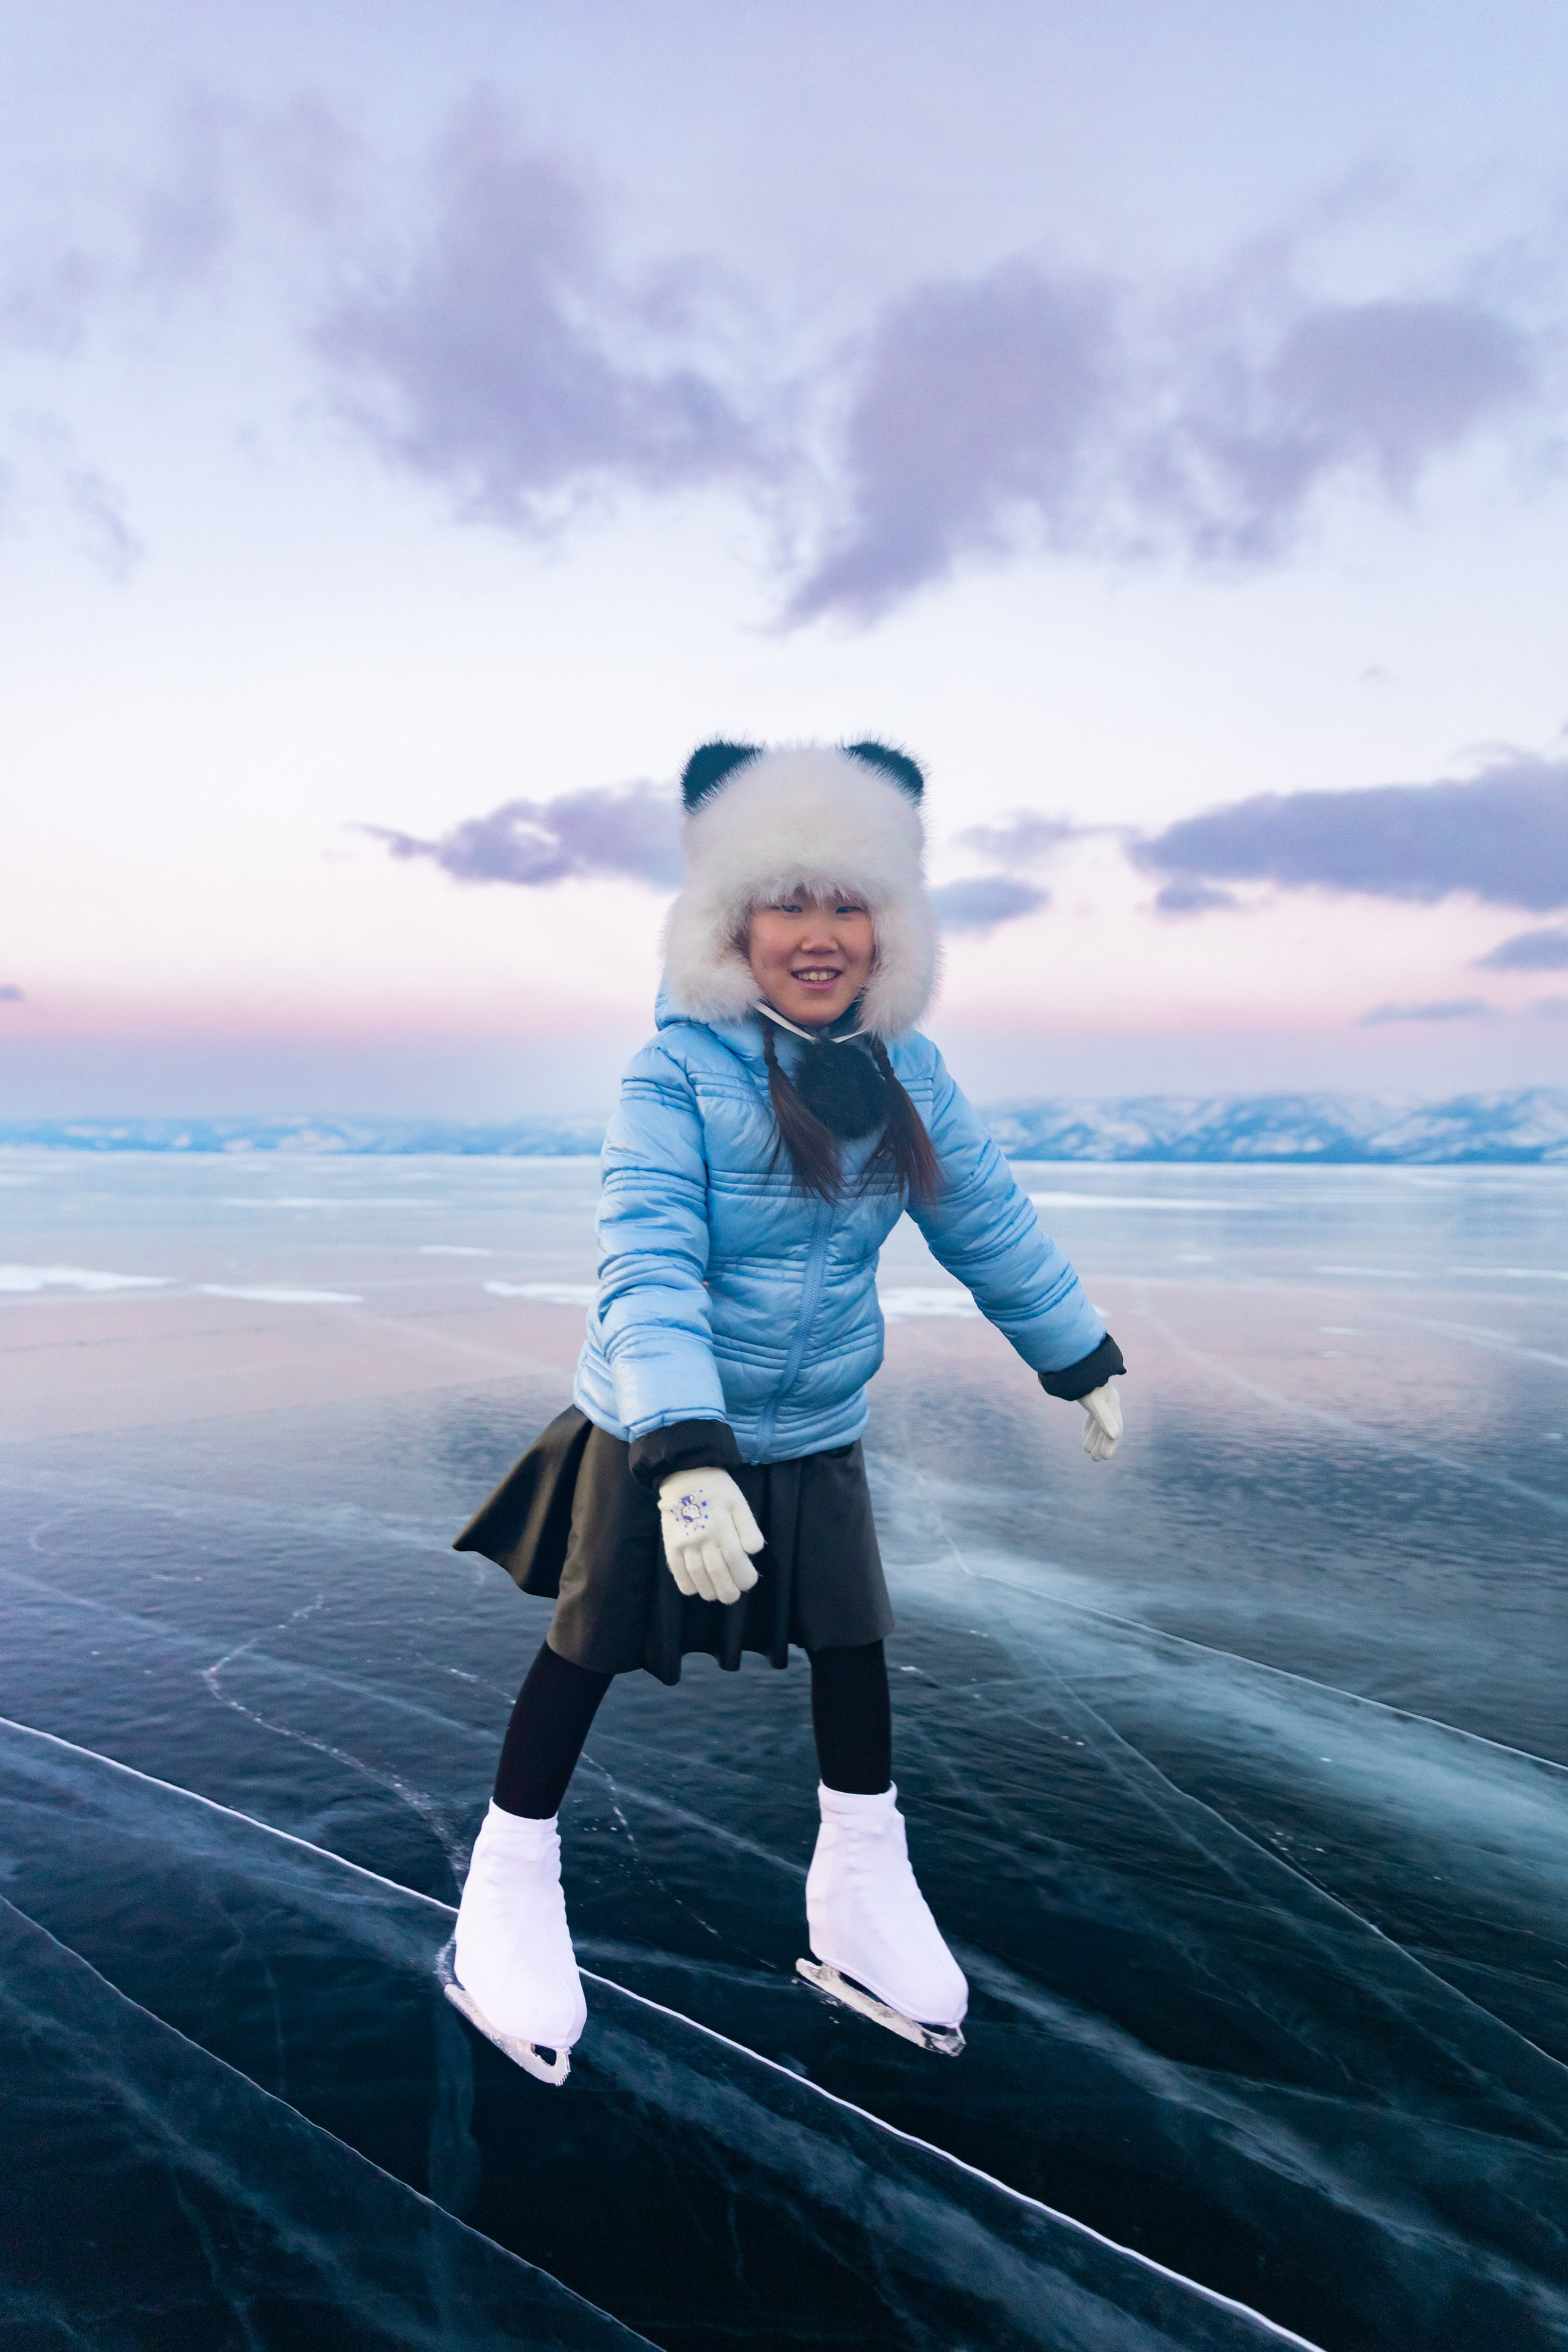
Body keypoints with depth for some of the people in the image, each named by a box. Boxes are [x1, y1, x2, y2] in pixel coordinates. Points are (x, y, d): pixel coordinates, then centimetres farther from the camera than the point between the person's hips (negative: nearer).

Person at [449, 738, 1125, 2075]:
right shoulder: (676, 1078, -22)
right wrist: (685, 1454, -40)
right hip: (654, 1440, -4)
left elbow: (991, 1227, 6)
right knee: (590, 1653, 10)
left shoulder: (909, 1076, -5)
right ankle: (510, 1886, 33)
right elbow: (648, 1269, -30)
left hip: (817, 1439, 5)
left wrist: (1086, 1361, 14)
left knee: (854, 1644, 14)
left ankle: (861, 1890, 38)